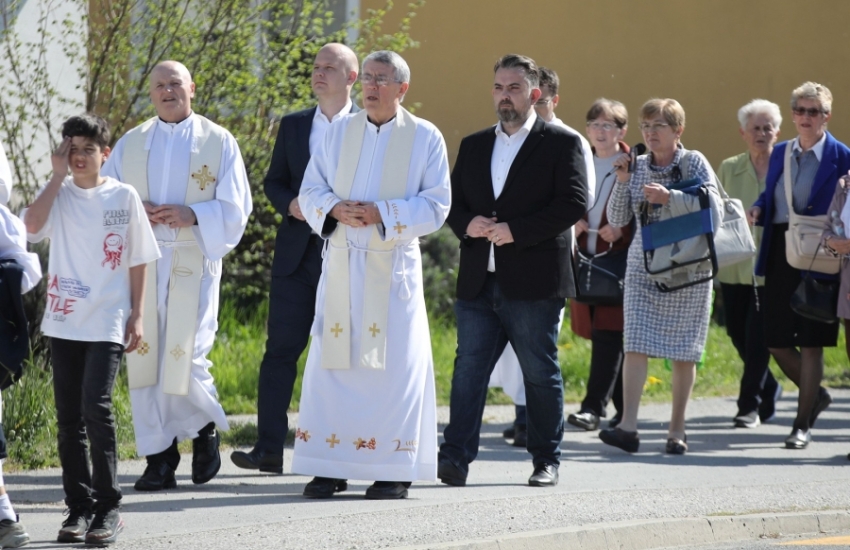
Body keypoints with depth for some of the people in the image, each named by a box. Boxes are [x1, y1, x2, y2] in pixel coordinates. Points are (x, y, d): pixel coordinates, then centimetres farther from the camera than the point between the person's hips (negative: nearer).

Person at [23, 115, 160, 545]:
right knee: (69, 417, 5)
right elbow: (32, 226, -15)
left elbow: (138, 260, 7)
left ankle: (108, 508, -8)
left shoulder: (123, 197, 3)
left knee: (95, 407, -15)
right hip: (64, 322, 3)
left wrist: (137, 314, 2)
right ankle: (79, 507, 13)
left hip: (107, 323, -3)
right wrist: (58, 176, -10)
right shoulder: (59, 194, 6)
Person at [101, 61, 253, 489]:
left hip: (193, 263, -3)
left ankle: (205, 428, 18)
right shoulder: (130, 144, 13)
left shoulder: (219, 142, 5)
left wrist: (191, 215, -15)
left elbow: (235, 209, 1)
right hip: (141, 264, 3)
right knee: (144, 357, -1)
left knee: (187, 356, -11)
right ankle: (158, 459, 5)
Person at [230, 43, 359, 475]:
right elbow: (273, 181, 13)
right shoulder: (293, 125, 12)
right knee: (281, 349, -1)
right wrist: (290, 204, -7)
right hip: (296, 255, 3)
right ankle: (269, 448, -1)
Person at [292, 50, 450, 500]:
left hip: (394, 265, -3)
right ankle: (331, 467, 5)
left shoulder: (425, 138, 0)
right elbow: (310, 191, 9)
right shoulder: (339, 133, 9)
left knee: (395, 363, -3)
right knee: (332, 361, 0)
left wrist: (382, 214, -17)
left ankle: (395, 470, 3)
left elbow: (436, 205, -4)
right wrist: (335, 208, -12)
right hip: (342, 262, 3)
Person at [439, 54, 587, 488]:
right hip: (479, 281, 4)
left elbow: (574, 204, -10)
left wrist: (515, 230, -17)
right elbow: (452, 201, 17)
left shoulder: (561, 144, 1)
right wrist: (467, 224, -6)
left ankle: (546, 460, 13)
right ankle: (455, 456, -9)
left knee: (540, 374, 3)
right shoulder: (473, 146, 17)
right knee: (469, 367, -4)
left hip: (534, 283, -4)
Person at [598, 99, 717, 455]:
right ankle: (628, 427, -17)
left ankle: (677, 429, 11)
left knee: (684, 351, 2)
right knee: (635, 344, -10)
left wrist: (669, 197, -24)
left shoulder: (694, 162, -2)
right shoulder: (637, 167, 7)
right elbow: (617, 220, 4)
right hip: (643, 267, 2)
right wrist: (622, 182, -8)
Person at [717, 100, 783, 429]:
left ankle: (751, 404, 4)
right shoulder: (729, 169, 9)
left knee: (758, 336, -7)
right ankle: (769, 390, 31)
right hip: (734, 264, 4)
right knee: (737, 331, 8)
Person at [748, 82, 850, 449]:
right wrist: (758, 209, -1)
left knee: (810, 342, -2)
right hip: (779, 256, 6)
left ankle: (803, 425, 6)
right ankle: (815, 395, 32)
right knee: (776, 341, 7)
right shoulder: (780, 153, 12)